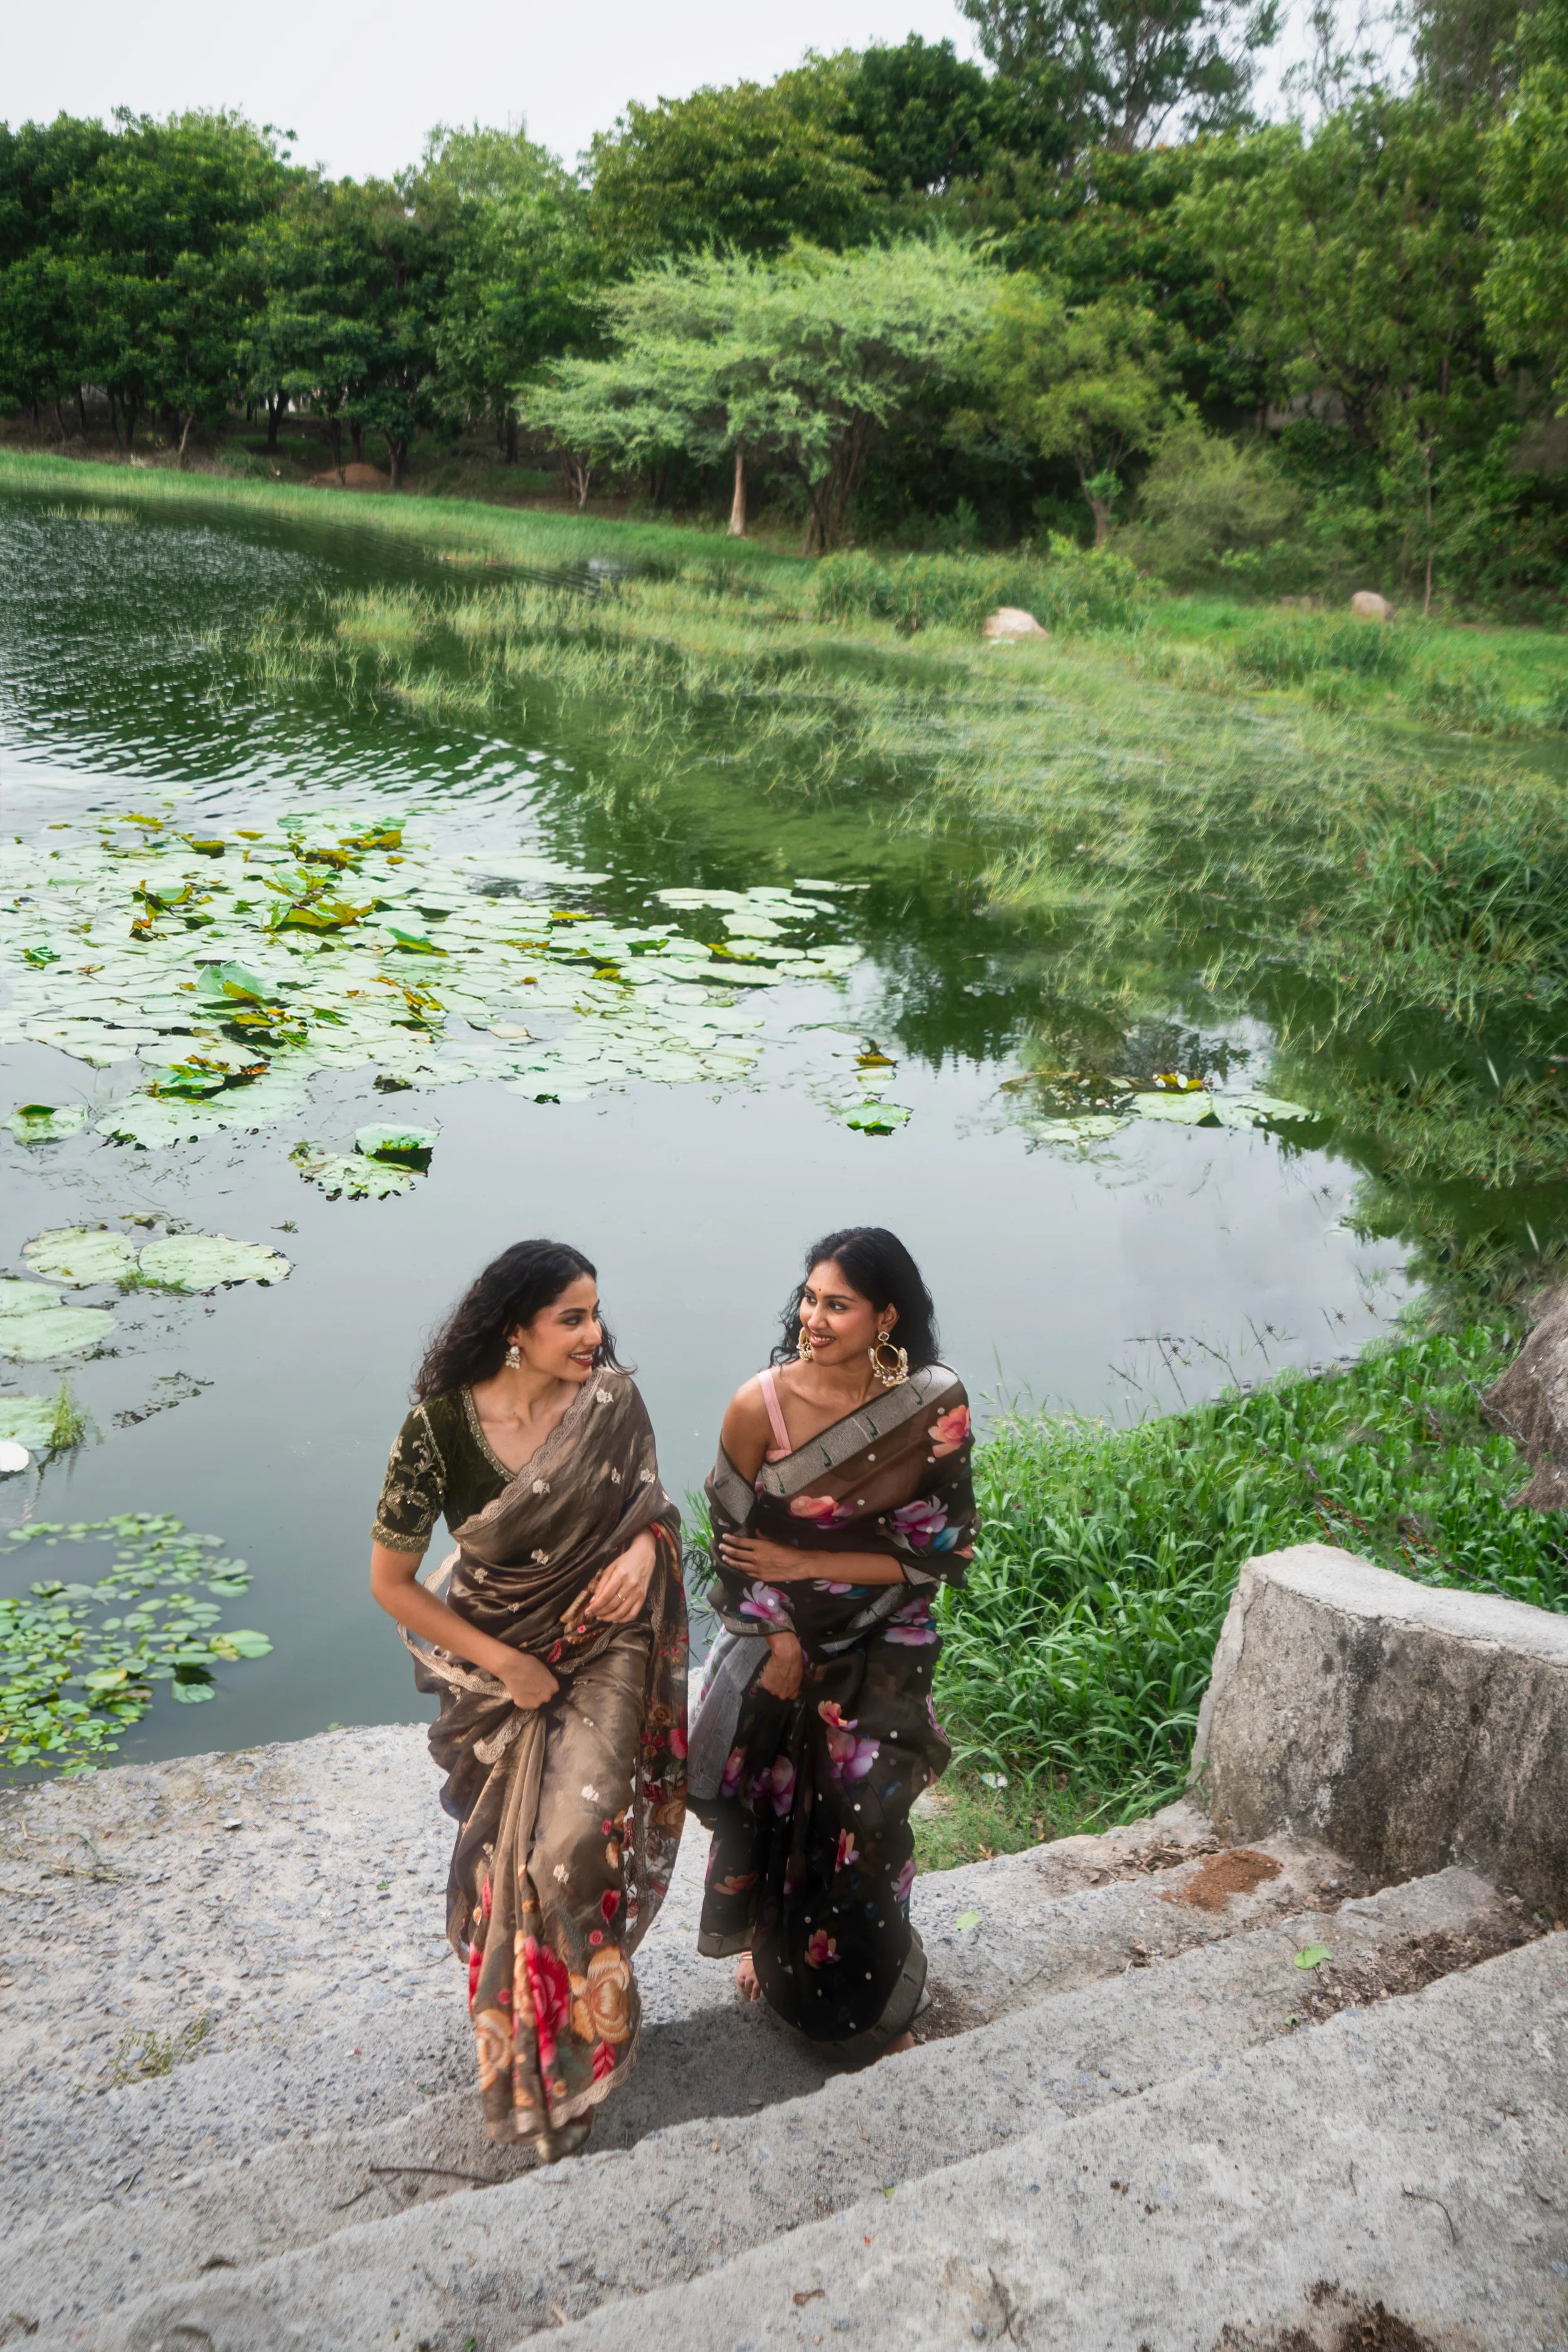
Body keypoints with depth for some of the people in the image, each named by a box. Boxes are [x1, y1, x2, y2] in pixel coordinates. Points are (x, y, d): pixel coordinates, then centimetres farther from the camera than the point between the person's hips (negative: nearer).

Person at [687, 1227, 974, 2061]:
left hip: (879, 1655, 0)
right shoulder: (761, 1405, -18)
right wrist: (775, 1642, -6)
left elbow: (941, 1549, -13)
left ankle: (875, 2004, 27)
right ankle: (768, 1941, 46)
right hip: (774, 1641, 1)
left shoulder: (934, 1408, -18)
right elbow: (733, 1535, -7)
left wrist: (806, 1565, -16)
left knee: (863, 1818, 3)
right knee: (768, 1801, 15)